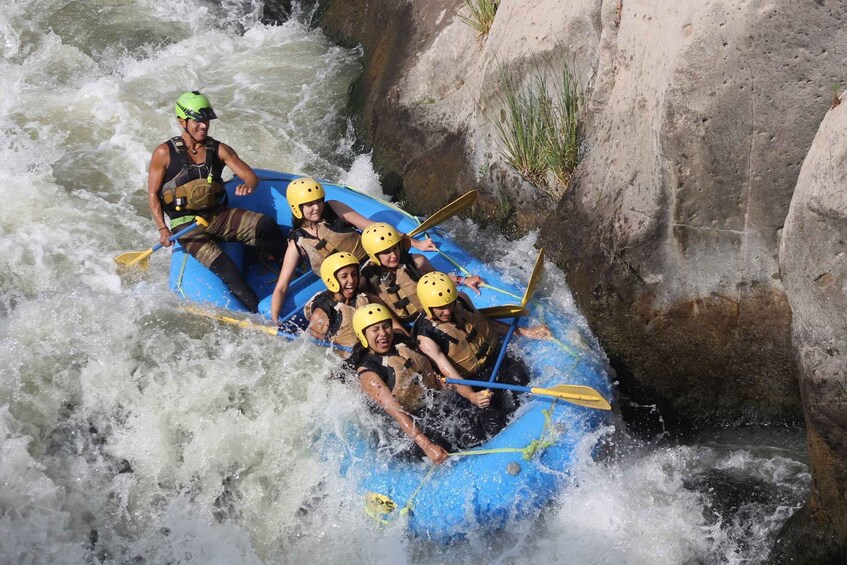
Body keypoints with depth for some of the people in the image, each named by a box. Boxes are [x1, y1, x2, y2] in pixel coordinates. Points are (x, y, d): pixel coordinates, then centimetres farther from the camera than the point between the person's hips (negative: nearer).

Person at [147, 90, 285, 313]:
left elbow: (251, 176, 0)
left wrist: (248, 186, -25)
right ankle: (258, 313, -24)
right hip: (186, 225, -3)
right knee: (222, 265, -27)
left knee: (265, 224, -23)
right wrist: (162, 229, -12)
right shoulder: (164, 153, -3)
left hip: (219, 215, 3)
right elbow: (153, 195, 0)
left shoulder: (219, 150, 6)